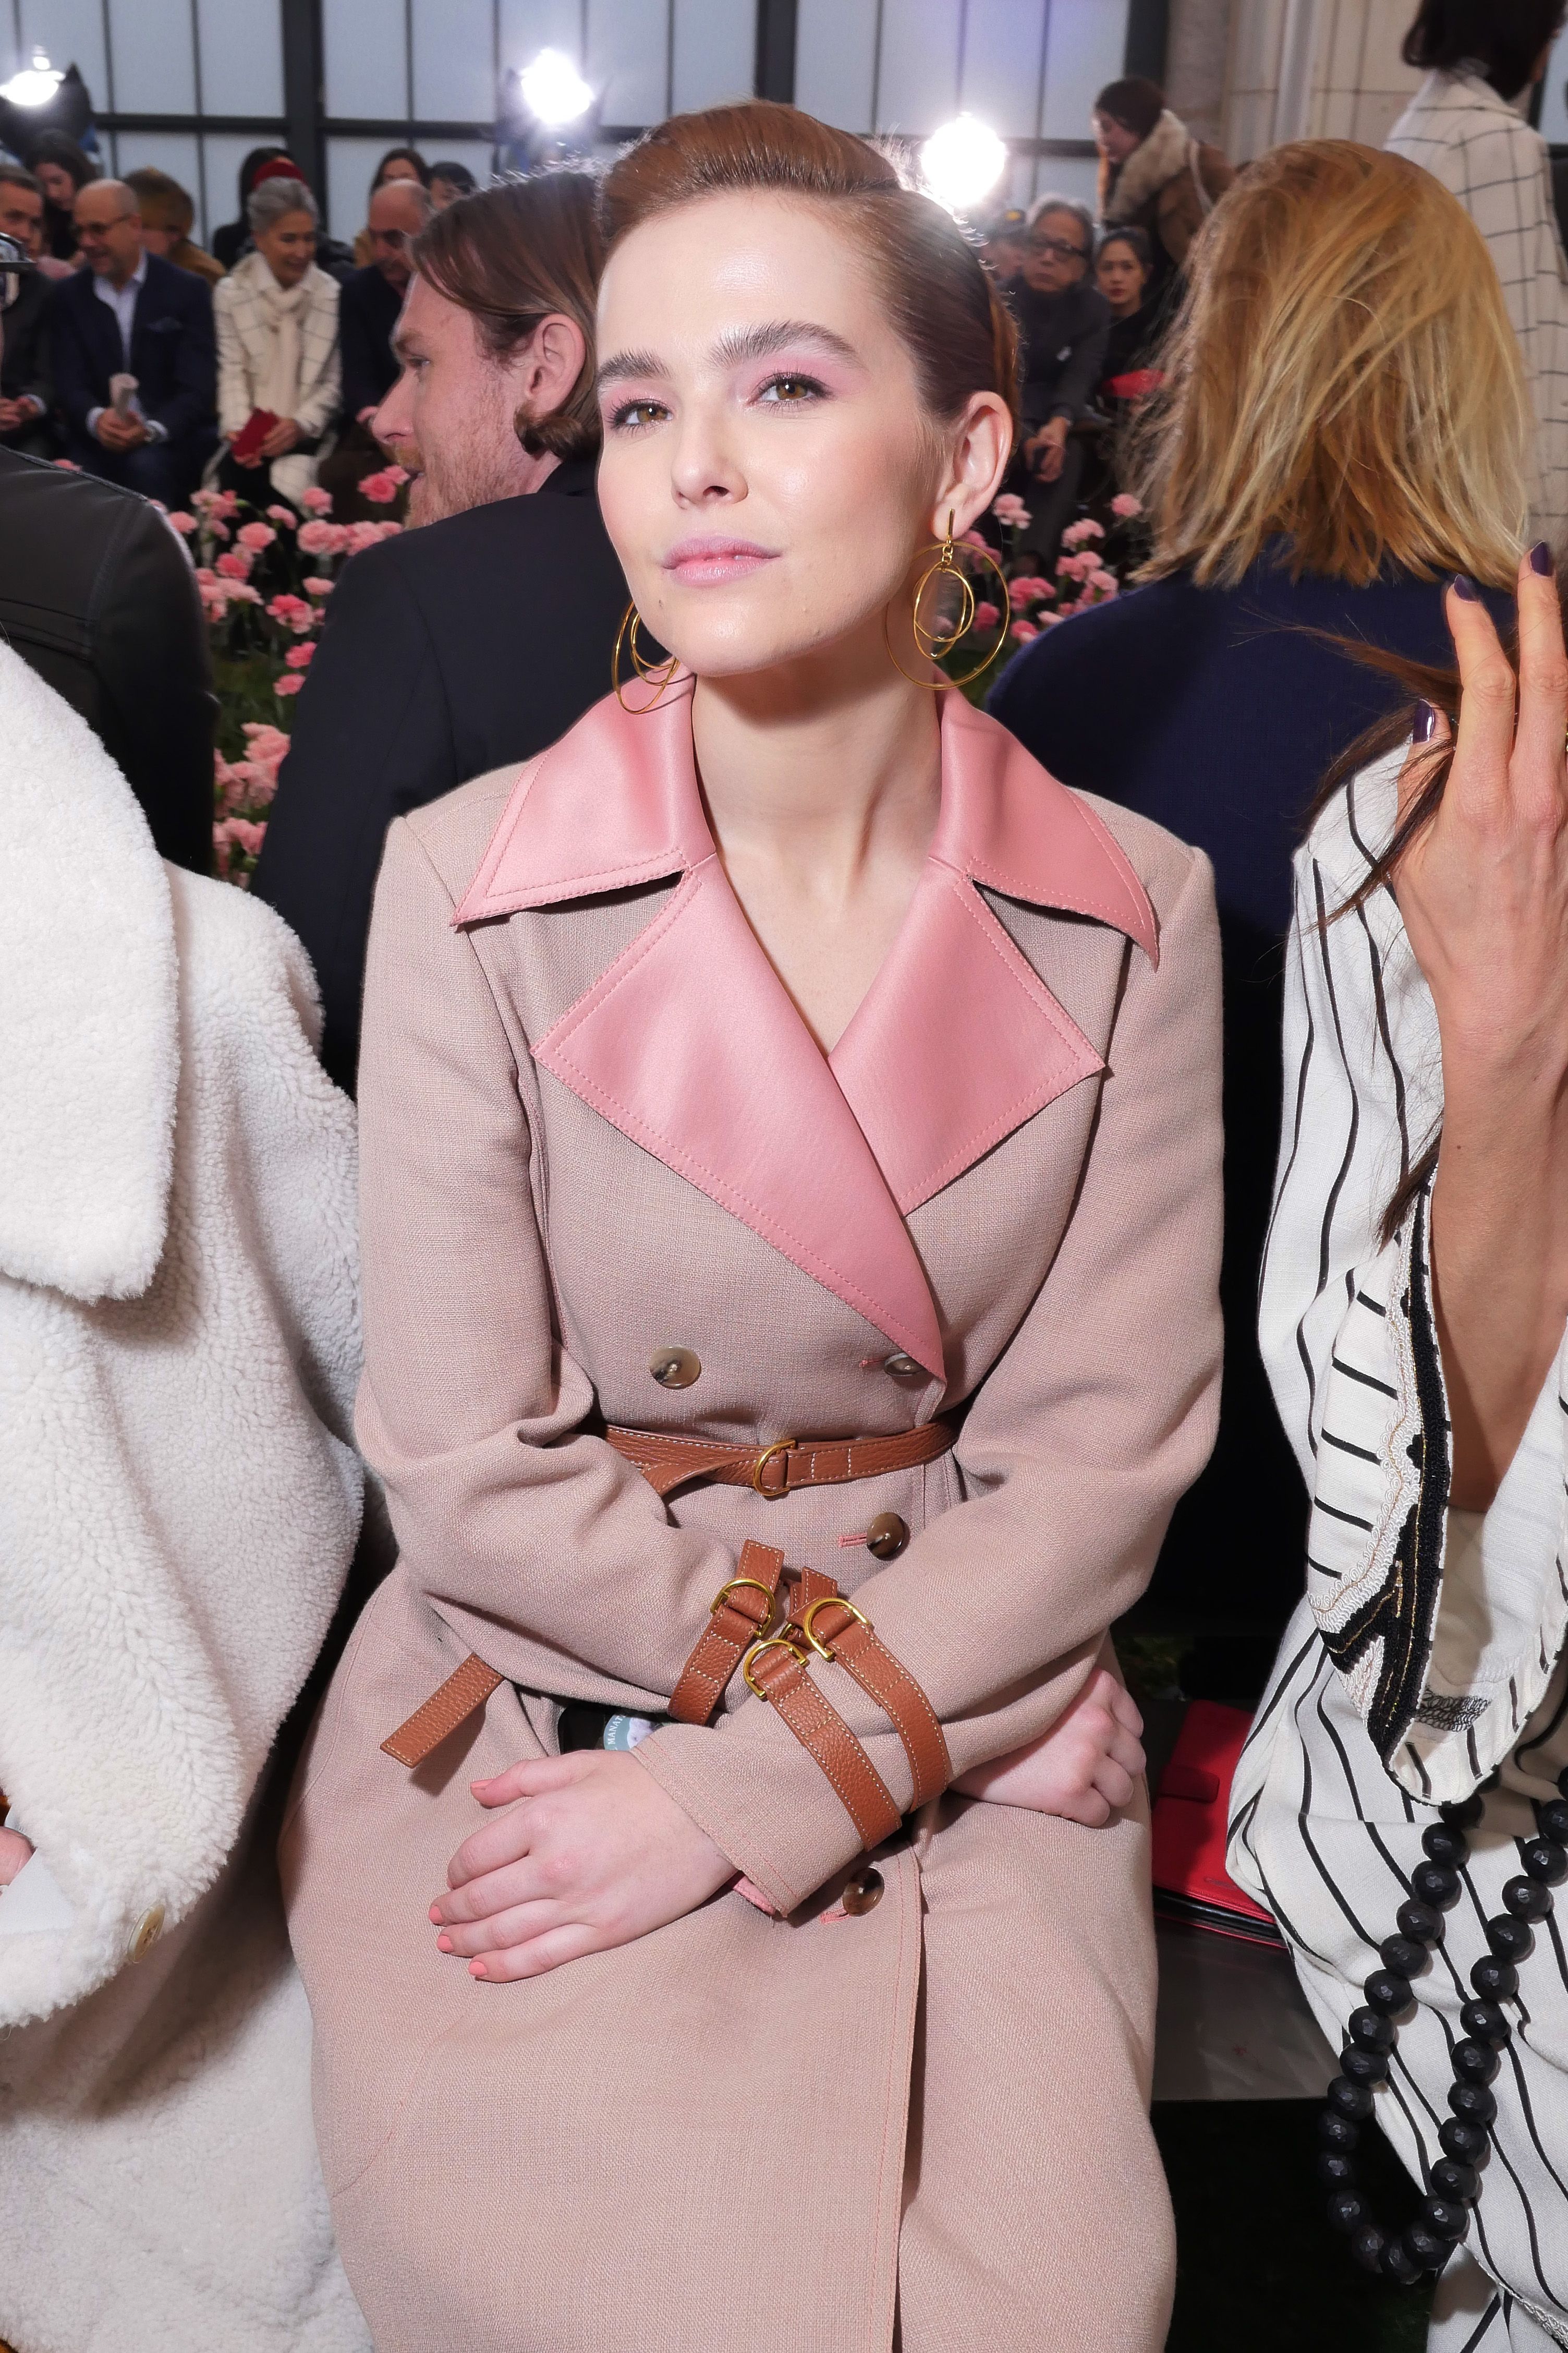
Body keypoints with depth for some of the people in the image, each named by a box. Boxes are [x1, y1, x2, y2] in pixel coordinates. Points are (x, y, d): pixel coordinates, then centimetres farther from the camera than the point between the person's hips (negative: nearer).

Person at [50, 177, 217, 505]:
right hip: (97, 439, 2)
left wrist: (153, 429, -25)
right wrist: (96, 419, -22)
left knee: (146, 467, -35)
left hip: (172, 438, -2)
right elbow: (70, 383, 2)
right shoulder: (69, 295, 10)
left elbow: (198, 388, -6)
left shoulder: (187, 290, 1)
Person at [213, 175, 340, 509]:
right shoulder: (231, 293, 6)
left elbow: (333, 381, 3)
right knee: (237, 482, -25)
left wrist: (299, 425, -13)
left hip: (308, 436, -1)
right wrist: (238, 429, -15)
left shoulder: (333, 295, 4)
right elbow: (232, 373, 3)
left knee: (288, 492, -28)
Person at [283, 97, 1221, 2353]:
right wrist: (831, 1646, -9)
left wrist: (766, 1786, -13)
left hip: (961, 1727, 2)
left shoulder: (1129, 907, -3)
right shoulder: (471, 882, -8)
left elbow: (1104, 1452, -5)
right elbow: (470, 1471, -8)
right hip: (531, 1720, -1)